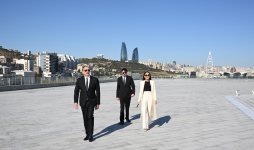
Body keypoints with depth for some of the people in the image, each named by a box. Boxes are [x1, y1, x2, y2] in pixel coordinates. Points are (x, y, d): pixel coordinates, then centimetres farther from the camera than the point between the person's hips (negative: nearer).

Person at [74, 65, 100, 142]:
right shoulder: (79, 80, 1)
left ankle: (90, 135, -5)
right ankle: (87, 134, 21)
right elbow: (76, 92, 0)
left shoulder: (95, 80, -3)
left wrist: (98, 103, -1)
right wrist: (75, 102, -10)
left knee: (90, 117, -13)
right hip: (83, 102, 2)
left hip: (91, 101, -2)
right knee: (85, 118, 8)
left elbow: (98, 92, 0)